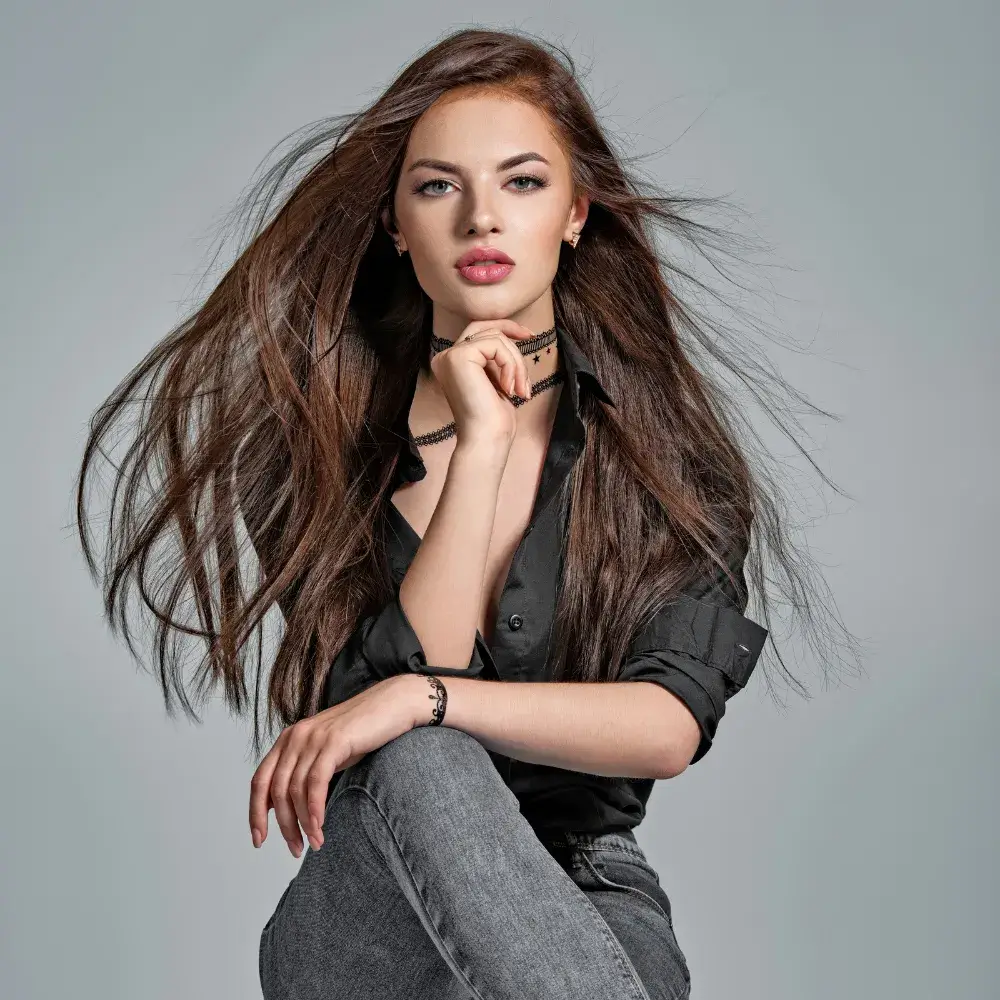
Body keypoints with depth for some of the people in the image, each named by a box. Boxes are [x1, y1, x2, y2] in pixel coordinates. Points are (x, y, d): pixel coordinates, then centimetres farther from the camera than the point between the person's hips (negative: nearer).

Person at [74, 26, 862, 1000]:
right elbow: (388, 715, -14)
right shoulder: (328, 436, 0)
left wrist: (424, 697, -23)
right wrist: (479, 442, -17)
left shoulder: (661, 440, 2)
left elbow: (671, 727, -12)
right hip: (368, 915, 1)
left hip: (583, 900, -1)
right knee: (415, 763, -34)